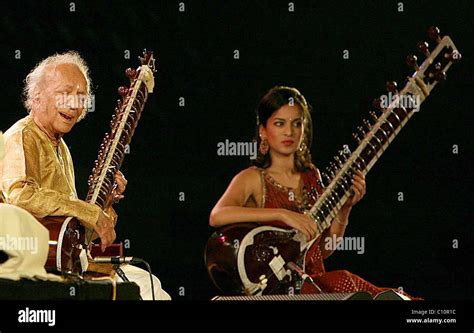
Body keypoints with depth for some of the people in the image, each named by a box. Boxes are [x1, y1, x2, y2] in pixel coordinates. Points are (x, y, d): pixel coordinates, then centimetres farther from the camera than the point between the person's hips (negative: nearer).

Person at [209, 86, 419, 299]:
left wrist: (344, 208, 2)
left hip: (314, 278, 6)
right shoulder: (253, 179, 0)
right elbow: (217, 216, -22)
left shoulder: (312, 176, 17)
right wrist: (282, 214, -26)